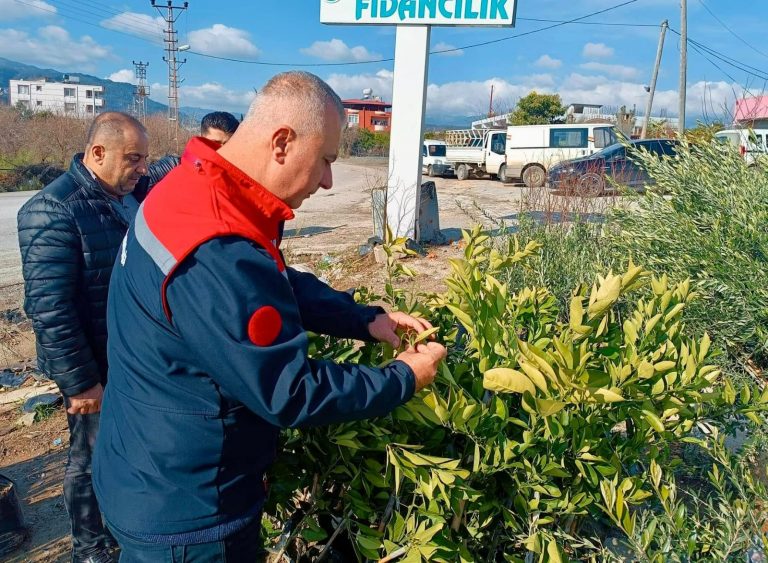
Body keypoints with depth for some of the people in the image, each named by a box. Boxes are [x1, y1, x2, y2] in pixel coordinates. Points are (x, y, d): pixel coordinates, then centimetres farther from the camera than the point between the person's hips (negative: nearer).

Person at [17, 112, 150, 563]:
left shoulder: (134, 194, 3)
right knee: (93, 458, 12)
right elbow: (49, 307, -22)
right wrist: (80, 382, -20)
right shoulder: (53, 210, -21)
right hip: (98, 368, -7)